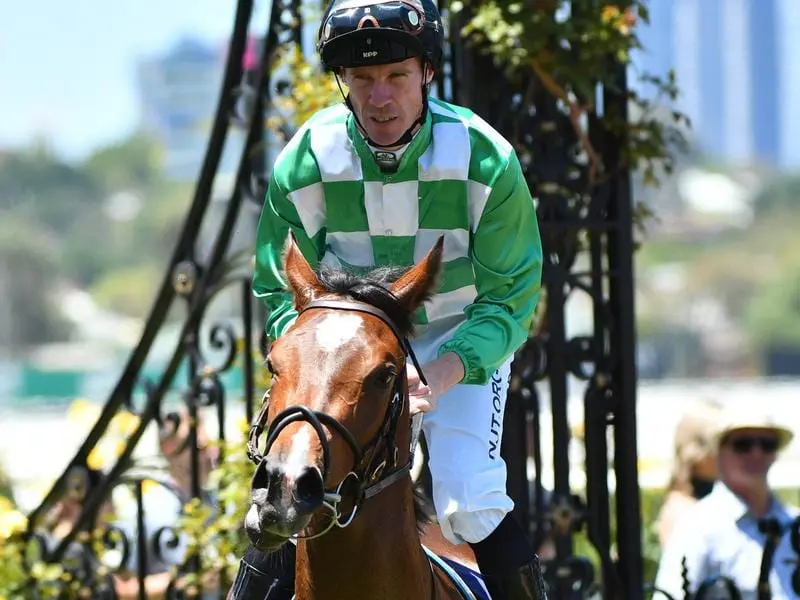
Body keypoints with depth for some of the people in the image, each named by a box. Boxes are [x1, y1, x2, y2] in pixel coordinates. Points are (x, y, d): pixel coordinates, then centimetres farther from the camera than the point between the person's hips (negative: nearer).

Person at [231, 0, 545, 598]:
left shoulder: (486, 161, -22)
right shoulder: (304, 163, -17)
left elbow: (510, 300, -16)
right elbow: (280, 291, -6)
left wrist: (443, 373, -33)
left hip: (463, 343, -2)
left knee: (469, 504, -19)